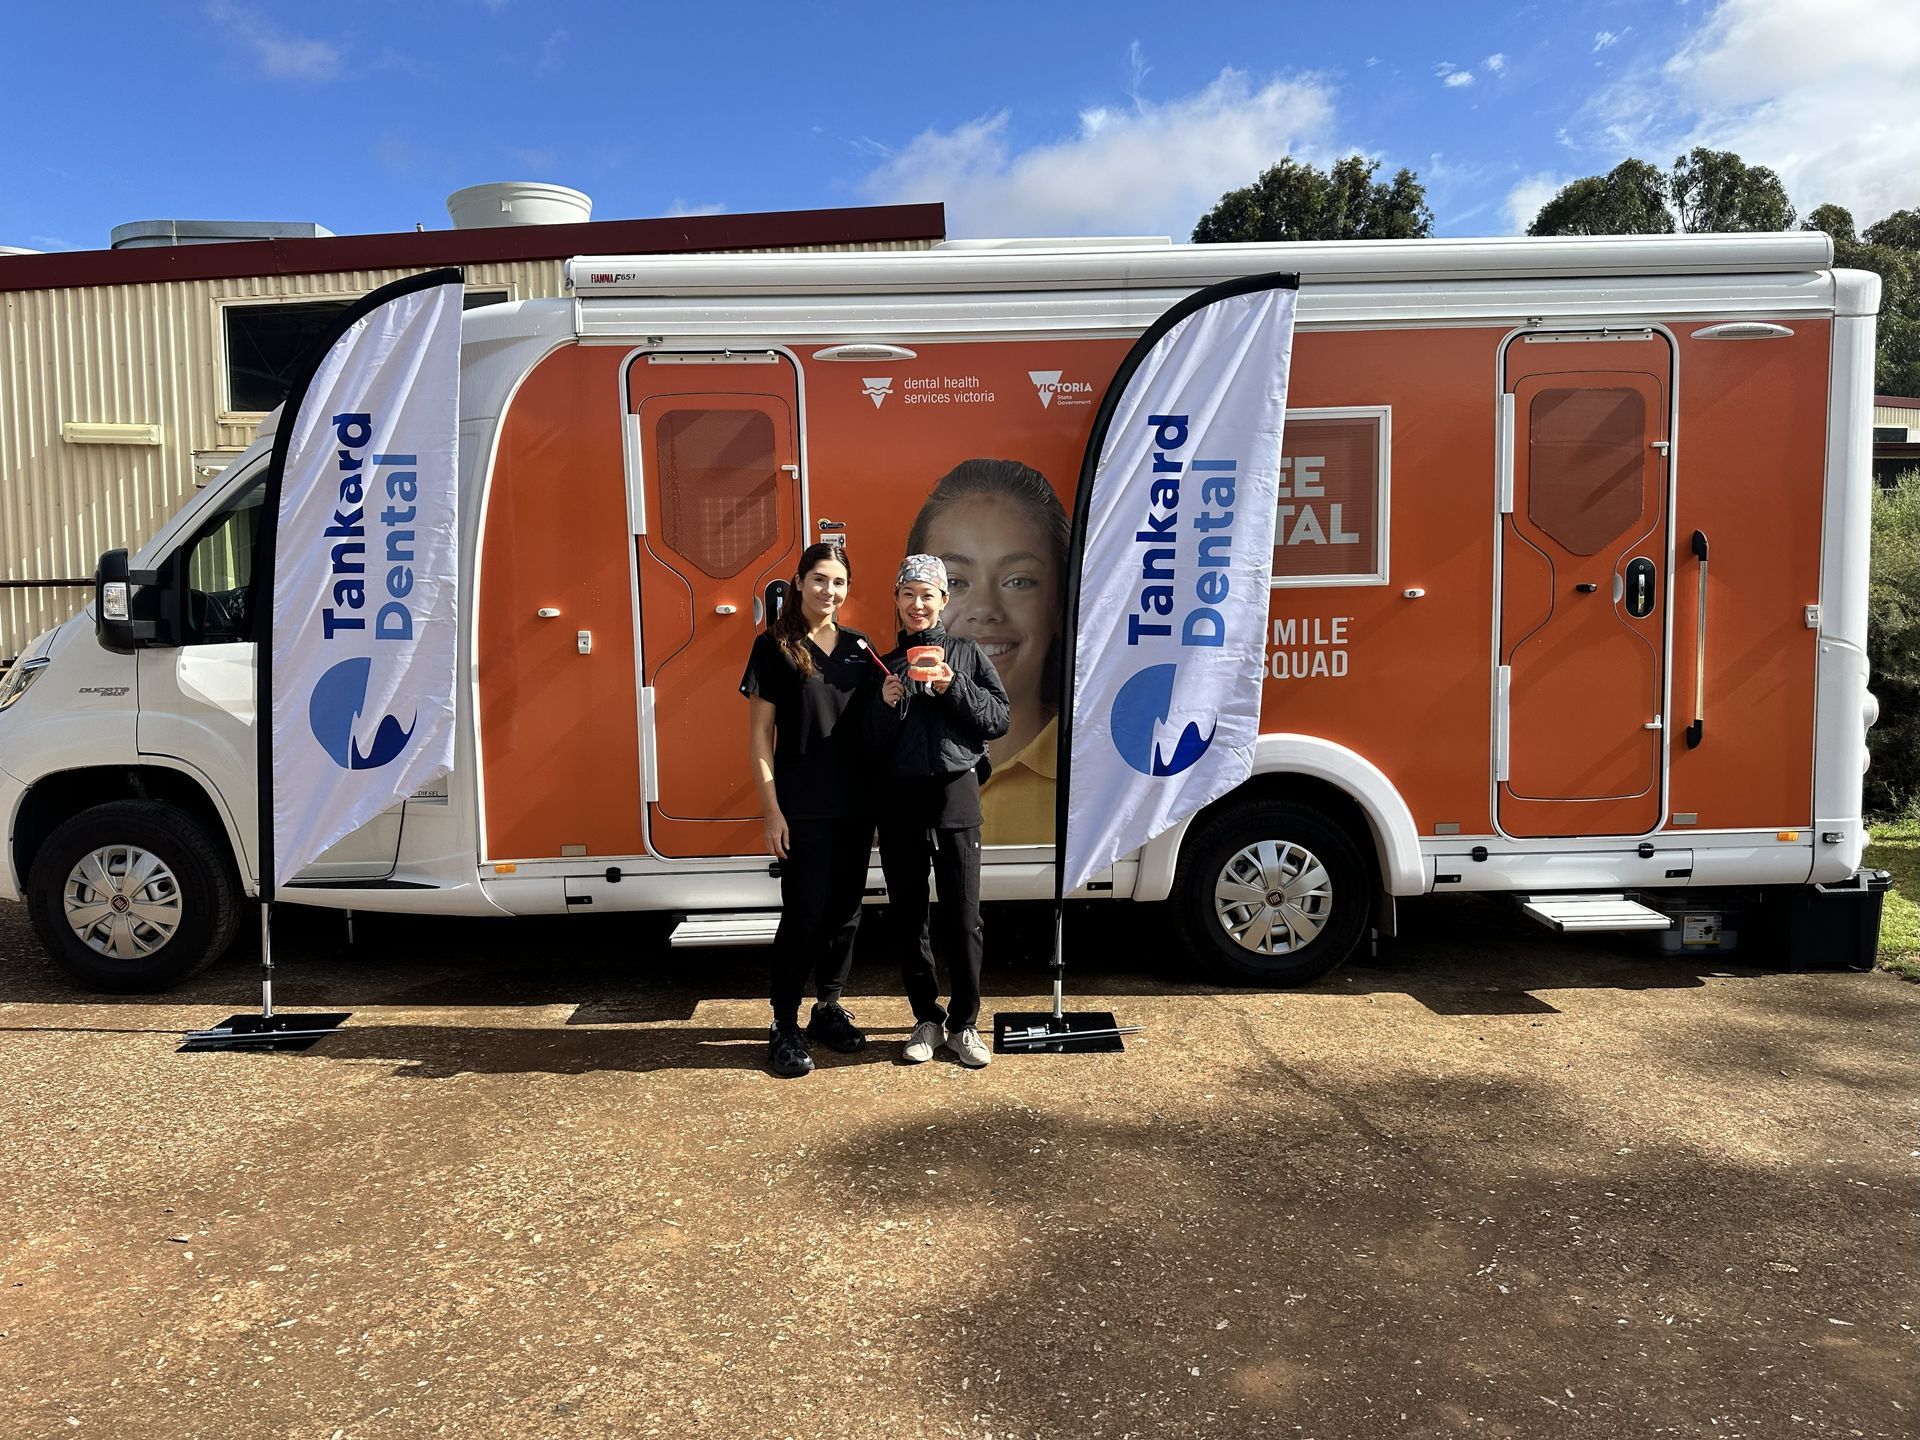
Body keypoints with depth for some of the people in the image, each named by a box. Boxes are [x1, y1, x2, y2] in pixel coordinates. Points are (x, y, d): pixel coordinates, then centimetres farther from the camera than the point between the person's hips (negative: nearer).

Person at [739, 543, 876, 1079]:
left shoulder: (859, 648, 10)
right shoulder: (775, 646, -4)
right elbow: (759, 734, -5)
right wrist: (771, 811, -10)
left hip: (856, 806, 5)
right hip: (803, 808, -5)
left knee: (845, 910, 11)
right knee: (804, 914, -3)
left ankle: (829, 1008, 27)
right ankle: (784, 1026, 11)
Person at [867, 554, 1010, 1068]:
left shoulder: (967, 653, 5)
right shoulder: (884, 664, 10)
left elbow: (998, 719, -1)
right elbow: (871, 743, 6)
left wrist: (954, 689, -13)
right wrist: (887, 705, -12)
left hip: (955, 797, -2)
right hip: (899, 801, 2)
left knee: (963, 917, -1)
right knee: (907, 918, 7)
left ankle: (964, 1024, 12)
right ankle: (927, 1019, 21)